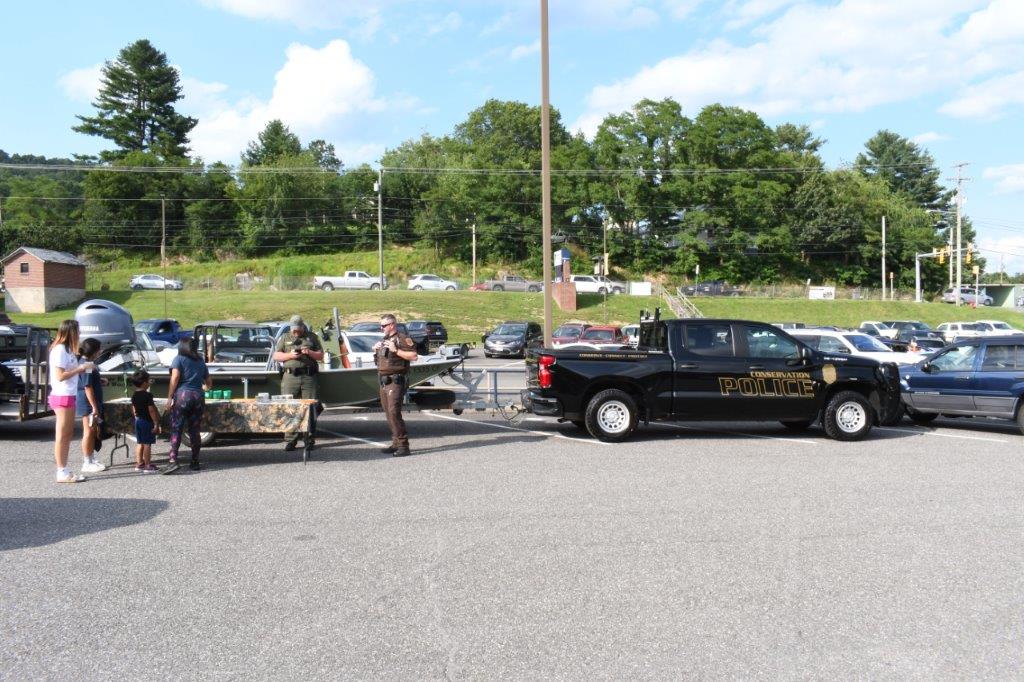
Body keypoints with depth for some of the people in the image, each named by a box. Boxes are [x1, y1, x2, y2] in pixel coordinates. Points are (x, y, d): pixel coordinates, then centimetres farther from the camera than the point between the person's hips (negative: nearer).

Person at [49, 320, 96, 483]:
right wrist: (81, 367, -16)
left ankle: (64, 471, 17)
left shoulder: (66, 349, 15)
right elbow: (60, 376, -20)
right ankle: (62, 473, -2)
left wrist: (83, 368, 5)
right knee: (62, 436, -6)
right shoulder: (59, 350, -14)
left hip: (68, 396, 10)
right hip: (62, 396, -10)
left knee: (68, 434, 12)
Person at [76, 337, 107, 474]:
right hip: (87, 403, -10)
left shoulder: (86, 363, 13)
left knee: (93, 432, 15)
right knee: (89, 432, -4)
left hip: (91, 403, 10)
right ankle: (87, 464, 2)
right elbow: (87, 387, -22)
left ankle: (91, 460, 22)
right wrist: (94, 407, -22)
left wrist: (100, 381, 10)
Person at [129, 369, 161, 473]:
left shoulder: (134, 395, 6)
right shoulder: (147, 395, -17)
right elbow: (151, 410, -18)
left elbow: (134, 410, 13)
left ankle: (139, 464, 17)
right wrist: (156, 423, -15)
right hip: (147, 421, -8)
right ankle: (147, 465, 0)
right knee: (147, 444, -3)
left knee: (139, 443, 13)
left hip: (138, 421, 8)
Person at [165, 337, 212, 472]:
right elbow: (209, 382, 21)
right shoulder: (201, 362, 16)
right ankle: (195, 462, 11)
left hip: (182, 395, -4)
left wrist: (169, 397, -9)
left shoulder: (179, 359, 2)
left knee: (176, 429, -5)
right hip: (198, 397, 4)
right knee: (194, 430, 8)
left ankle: (173, 460, -17)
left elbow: (175, 378, -11)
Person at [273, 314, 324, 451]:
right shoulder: (284, 338, 15)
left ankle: (309, 438, 4)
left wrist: (310, 352, -6)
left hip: (309, 377, 0)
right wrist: (290, 355, -7)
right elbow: (276, 356, 10)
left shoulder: (312, 337, 15)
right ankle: (291, 440, 1)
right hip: (290, 377, 0)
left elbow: (321, 355, 13)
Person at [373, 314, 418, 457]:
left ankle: (403, 446, -14)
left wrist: (396, 350, -21)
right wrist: (375, 351, 10)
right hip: (384, 382, 9)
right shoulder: (383, 340, 20)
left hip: (395, 382, -9)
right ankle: (396, 443, 16)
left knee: (394, 413, -16)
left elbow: (414, 356, -18)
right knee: (389, 414, 10)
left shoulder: (402, 339, -7)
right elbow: (378, 361, 30)